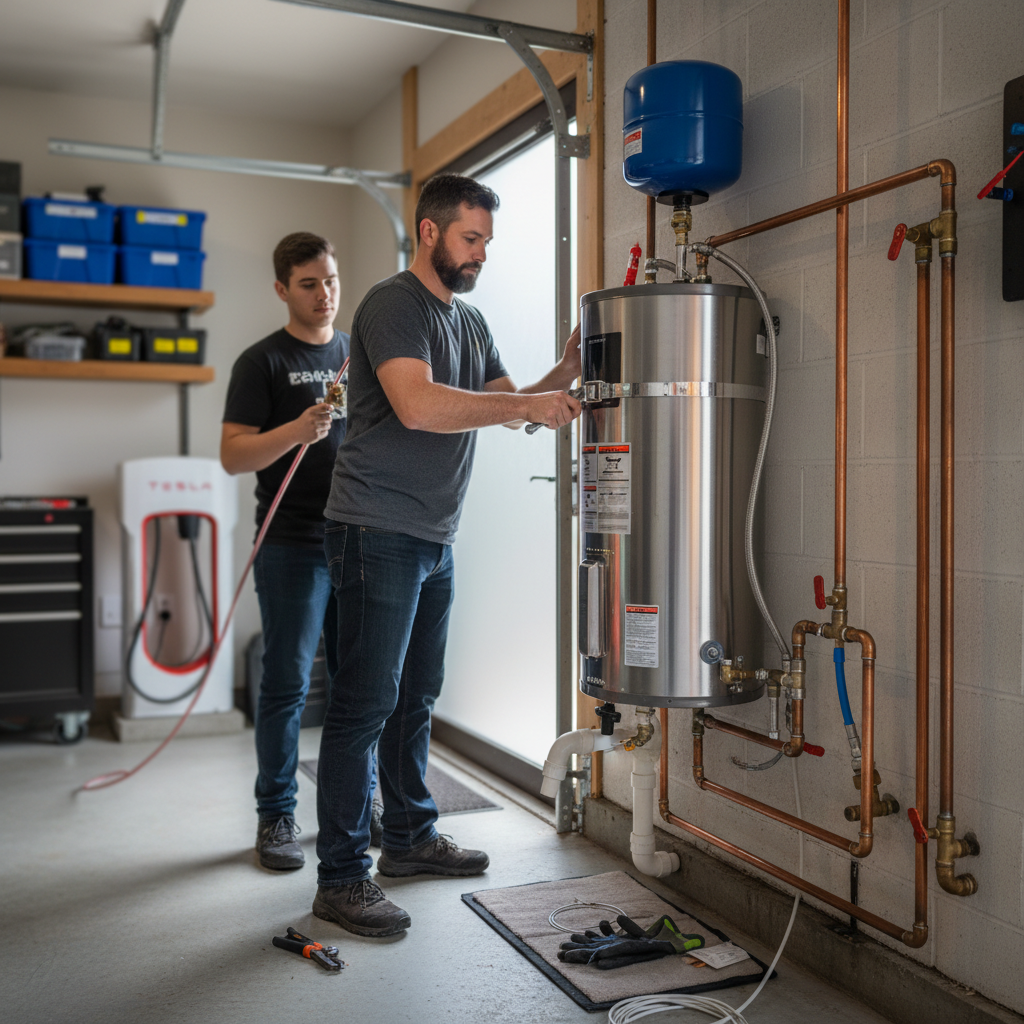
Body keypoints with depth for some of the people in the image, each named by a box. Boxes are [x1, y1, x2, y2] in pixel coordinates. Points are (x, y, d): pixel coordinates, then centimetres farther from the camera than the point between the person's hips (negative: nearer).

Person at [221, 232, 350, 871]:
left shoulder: (360, 354, 15)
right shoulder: (264, 361, 0)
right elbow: (233, 455, -7)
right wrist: (296, 430, -22)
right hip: (294, 546, -4)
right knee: (287, 684, 1)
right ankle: (277, 817, 13)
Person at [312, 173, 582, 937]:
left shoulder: (470, 321, 18)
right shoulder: (392, 306, -11)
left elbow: (510, 405, 17)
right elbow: (419, 404, -26)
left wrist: (564, 374, 0)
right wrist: (530, 405, -23)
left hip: (435, 540, 9)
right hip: (379, 533, -9)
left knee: (416, 699, 16)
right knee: (366, 703, -5)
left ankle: (410, 838, 30)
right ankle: (341, 878, 4)